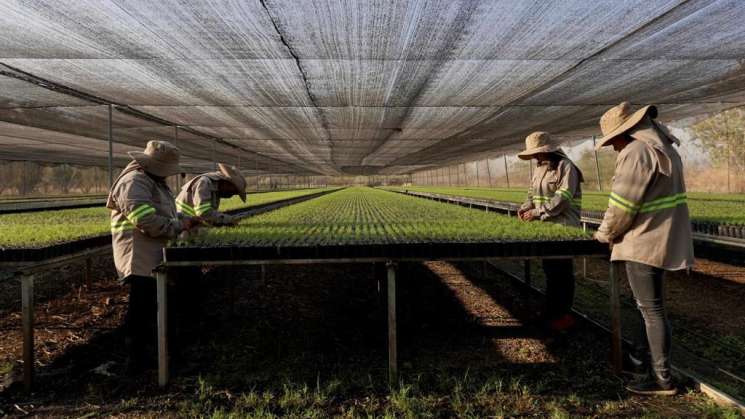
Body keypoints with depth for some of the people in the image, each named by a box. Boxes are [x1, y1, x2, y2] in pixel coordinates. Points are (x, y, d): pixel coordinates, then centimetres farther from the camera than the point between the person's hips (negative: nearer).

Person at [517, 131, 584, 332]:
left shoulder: (566, 167, -12)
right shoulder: (539, 169, 14)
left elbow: (562, 198, -21)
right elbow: (533, 195, 18)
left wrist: (538, 212, -22)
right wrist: (526, 208, -2)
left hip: (563, 228, -8)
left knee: (562, 270, -2)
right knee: (550, 269, 14)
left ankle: (564, 314, 7)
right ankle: (551, 310, 25)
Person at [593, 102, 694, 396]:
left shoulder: (636, 152, -19)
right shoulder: (665, 148, 12)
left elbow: (621, 207, -20)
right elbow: (654, 198, 13)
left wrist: (605, 234, -2)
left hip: (644, 242, -10)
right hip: (661, 239, 10)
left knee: (651, 309, -1)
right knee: (647, 304, 21)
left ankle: (662, 379, 8)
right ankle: (642, 357, 36)